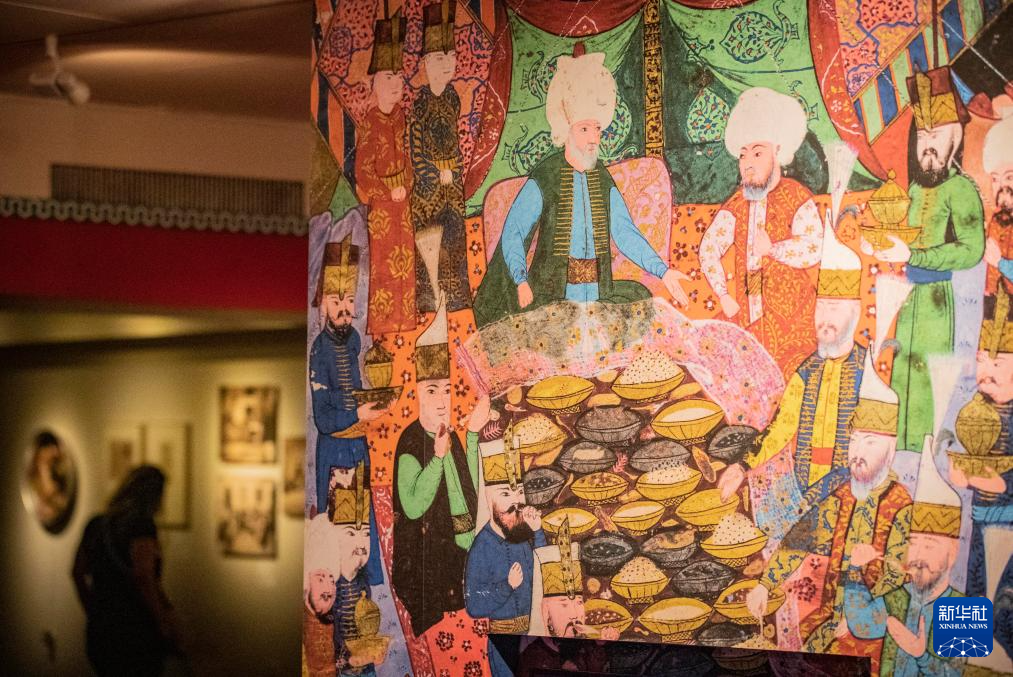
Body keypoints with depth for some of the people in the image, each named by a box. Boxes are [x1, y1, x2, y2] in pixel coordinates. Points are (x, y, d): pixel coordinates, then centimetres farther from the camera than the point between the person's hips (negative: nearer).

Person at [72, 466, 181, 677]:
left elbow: (78, 573, 17)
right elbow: (142, 575, -20)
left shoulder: (96, 524, 12)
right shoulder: (142, 524, -10)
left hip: (98, 628, 7)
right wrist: (163, 622, -14)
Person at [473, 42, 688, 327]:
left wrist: (662, 271, -1)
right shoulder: (542, 180, -4)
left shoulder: (604, 180, 12)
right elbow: (513, 234, -9)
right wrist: (521, 281, -26)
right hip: (551, 296, -5)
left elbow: (625, 233, 10)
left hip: (598, 296, 5)